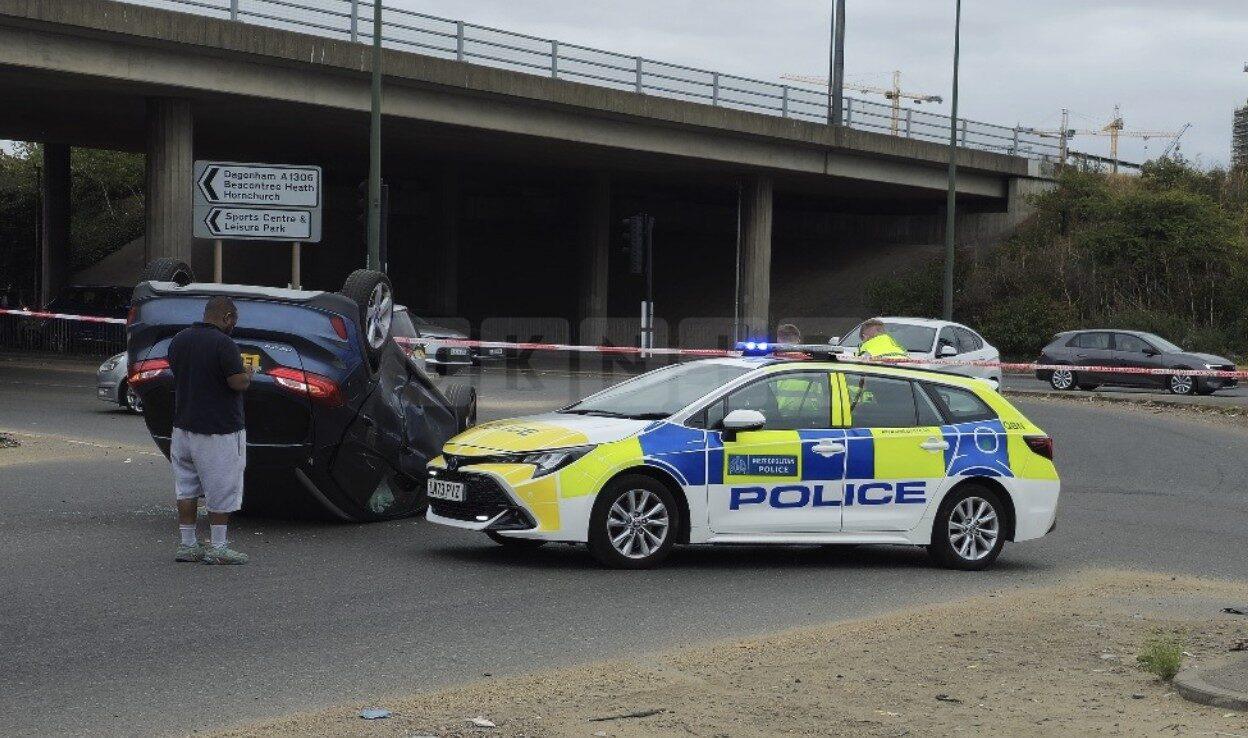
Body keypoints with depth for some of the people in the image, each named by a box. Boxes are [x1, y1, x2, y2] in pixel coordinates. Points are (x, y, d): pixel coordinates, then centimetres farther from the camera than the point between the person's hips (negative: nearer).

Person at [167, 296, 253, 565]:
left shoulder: (179, 340, 8)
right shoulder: (223, 344, -17)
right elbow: (238, 383, -21)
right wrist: (248, 372, 1)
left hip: (183, 426, 7)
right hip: (219, 431, -7)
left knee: (187, 488, 13)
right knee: (221, 491, 2)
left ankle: (187, 545, 15)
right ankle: (218, 547, 4)